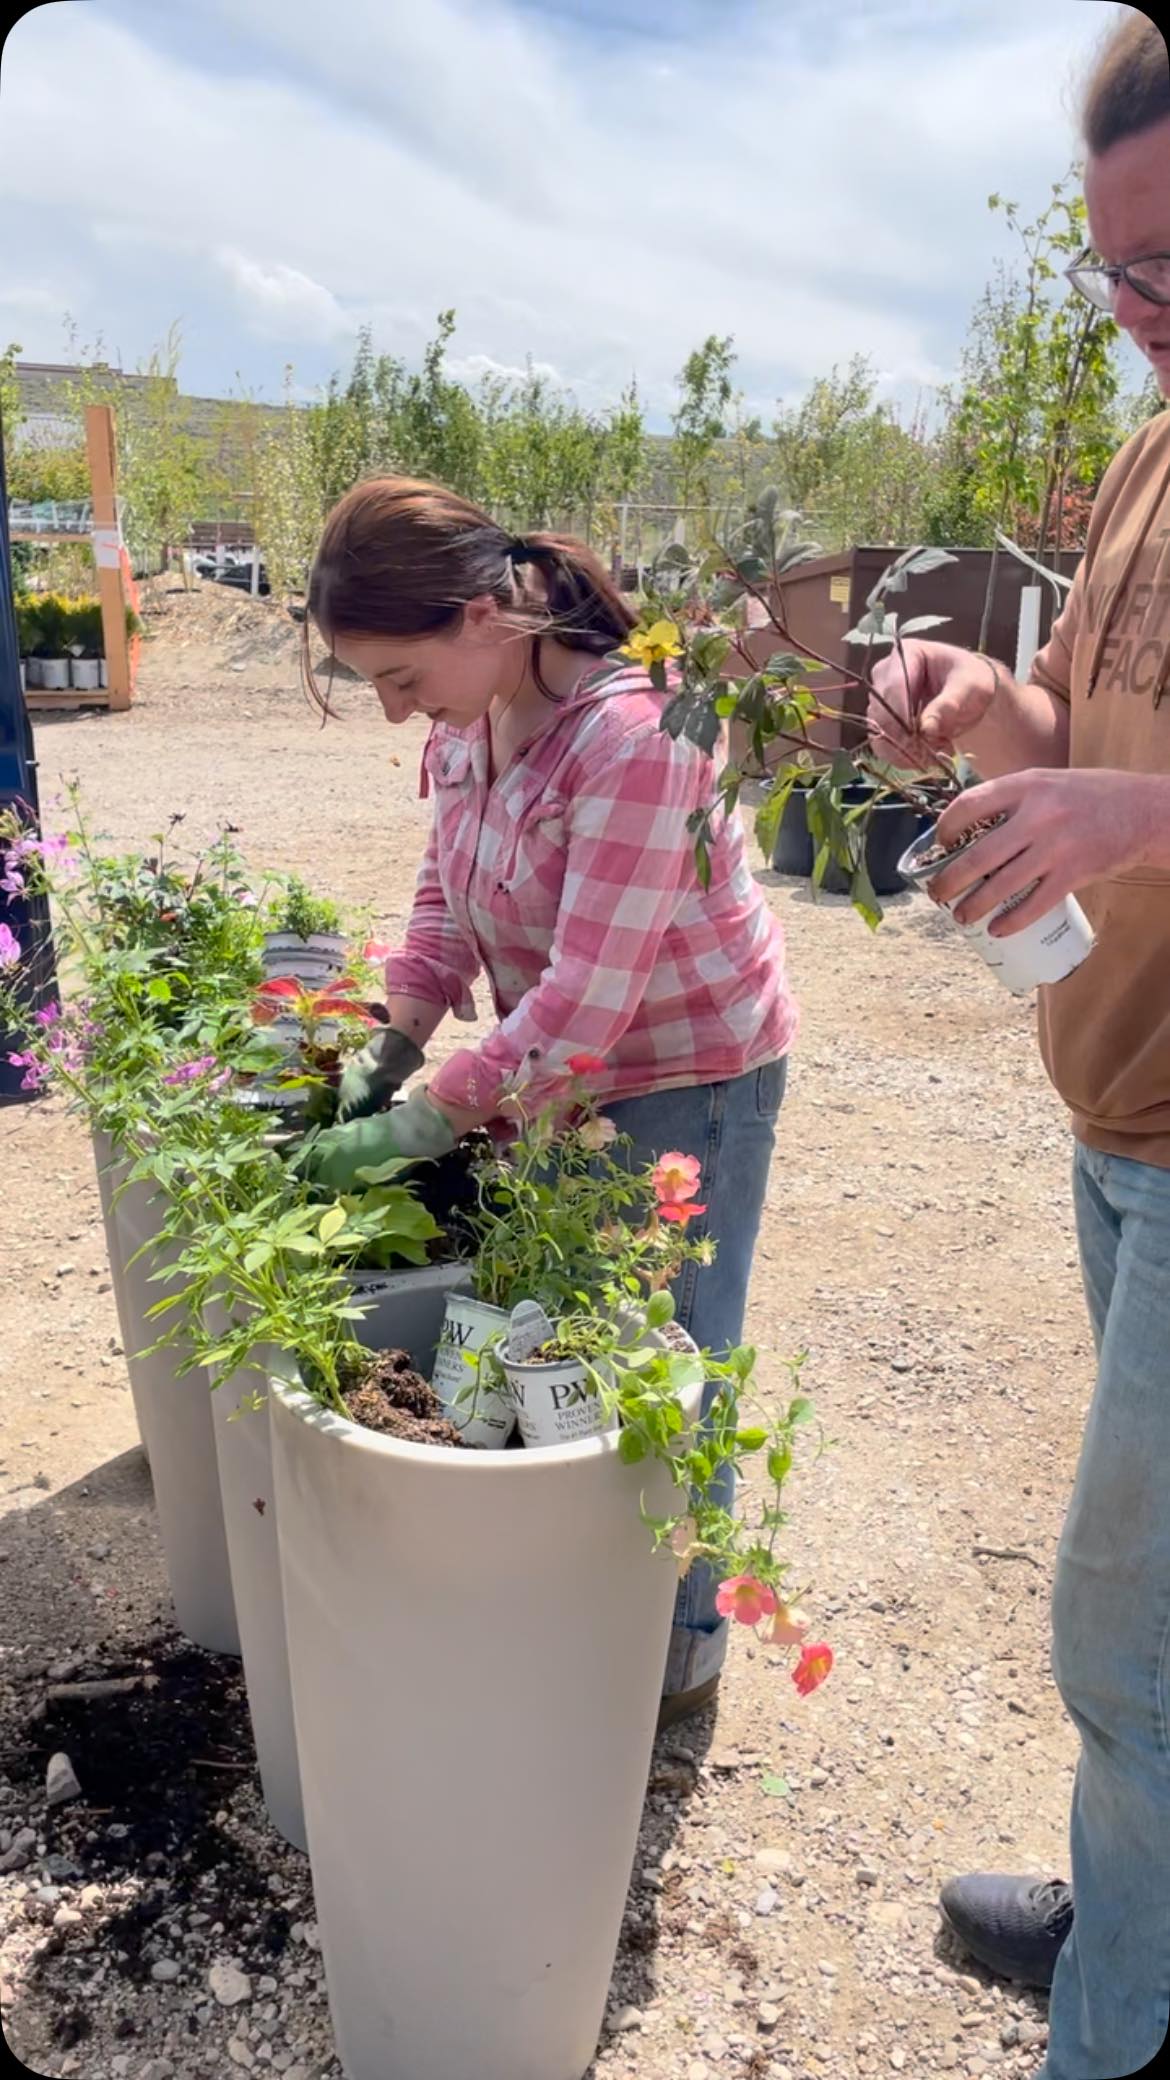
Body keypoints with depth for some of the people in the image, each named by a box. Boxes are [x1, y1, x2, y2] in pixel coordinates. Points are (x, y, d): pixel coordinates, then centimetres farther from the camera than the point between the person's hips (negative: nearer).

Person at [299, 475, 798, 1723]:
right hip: (558, 1072, 8)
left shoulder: (633, 734, -30)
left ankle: (682, 1643, 28)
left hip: (687, 1075, -7)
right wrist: (390, 1043, -7)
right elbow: (447, 892, 6)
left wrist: (419, 1125, -25)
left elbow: (583, 1002, -30)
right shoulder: (467, 717, -5)